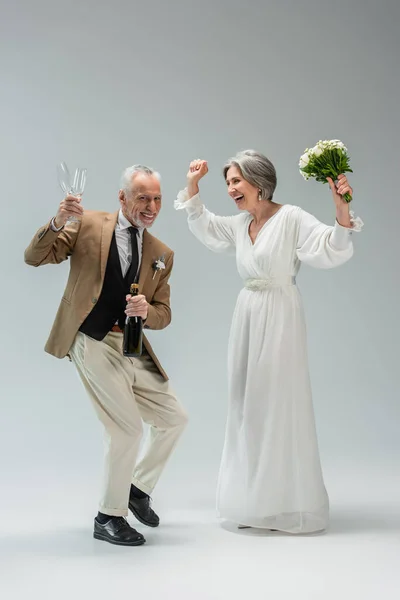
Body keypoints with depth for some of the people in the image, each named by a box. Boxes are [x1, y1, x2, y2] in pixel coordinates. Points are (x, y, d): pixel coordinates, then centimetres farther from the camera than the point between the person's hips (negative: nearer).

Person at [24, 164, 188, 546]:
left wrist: (146, 311, -14)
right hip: (92, 343, -6)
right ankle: (109, 518, 10)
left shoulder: (162, 255, 10)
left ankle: (139, 487, 33)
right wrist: (58, 222, -23)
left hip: (132, 347, 6)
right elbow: (34, 257, -5)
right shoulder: (89, 225, -2)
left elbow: (163, 314, 10)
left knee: (173, 419, 10)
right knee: (127, 427, -10)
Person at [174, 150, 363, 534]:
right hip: (248, 317, 8)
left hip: (279, 319, -7)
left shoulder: (291, 218, -10)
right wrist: (193, 186, 18)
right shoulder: (240, 224, 12)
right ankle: (254, 499, 21)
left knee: (278, 404, -5)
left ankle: (286, 504, 7)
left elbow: (330, 251, -19)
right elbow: (204, 227, 28)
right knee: (248, 405, 10)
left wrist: (342, 213, -34)